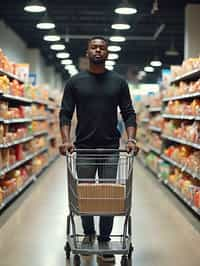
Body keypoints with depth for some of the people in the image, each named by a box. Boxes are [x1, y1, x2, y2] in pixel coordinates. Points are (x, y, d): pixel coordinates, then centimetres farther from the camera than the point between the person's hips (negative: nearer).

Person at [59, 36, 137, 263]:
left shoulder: (118, 82, 6)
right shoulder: (75, 82, 5)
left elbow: (128, 113, 5)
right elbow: (65, 113, 1)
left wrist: (131, 138, -11)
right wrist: (66, 140, -14)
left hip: (110, 148, 0)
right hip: (83, 148, 0)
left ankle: (104, 241, 8)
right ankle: (88, 233, 28)